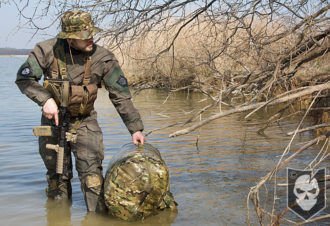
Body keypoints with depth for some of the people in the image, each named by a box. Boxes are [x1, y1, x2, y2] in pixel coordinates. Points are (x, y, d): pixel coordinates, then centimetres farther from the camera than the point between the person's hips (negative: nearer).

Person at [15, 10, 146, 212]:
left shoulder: (102, 58, -15)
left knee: (92, 172, -13)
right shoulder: (47, 50, -15)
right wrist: (46, 99, -25)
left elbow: (121, 95, -10)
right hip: (53, 120, 1)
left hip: (85, 122, -1)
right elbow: (24, 78, -8)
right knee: (57, 175, 12)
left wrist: (135, 128, -10)